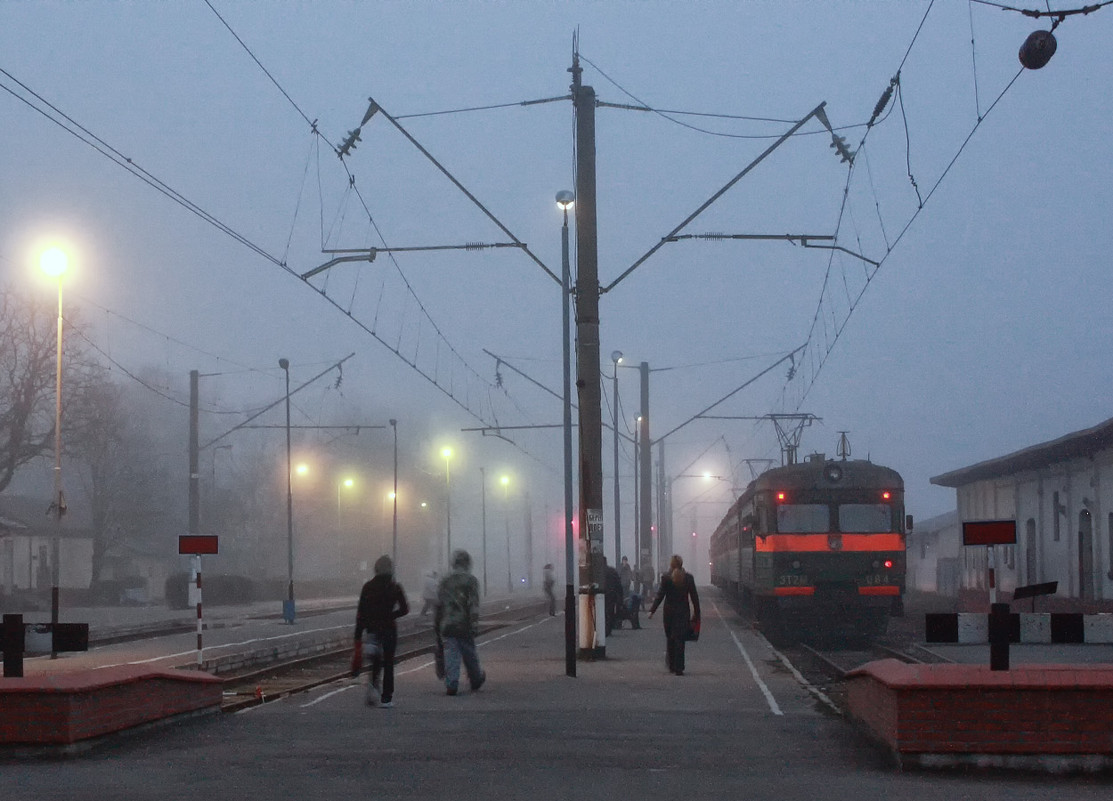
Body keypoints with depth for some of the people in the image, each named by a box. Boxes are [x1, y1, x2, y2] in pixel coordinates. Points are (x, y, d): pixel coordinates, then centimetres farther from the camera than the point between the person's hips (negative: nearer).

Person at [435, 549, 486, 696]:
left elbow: (438, 605, 12)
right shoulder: (470, 580, -6)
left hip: (447, 626, 3)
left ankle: (451, 684, -11)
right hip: (464, 626, -3)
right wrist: (475, 625, -15)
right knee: (469, 655, 12)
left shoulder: (445, 581, 8)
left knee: (451, 656, -1)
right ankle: (476, 680, 28)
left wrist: (438, 623, 20)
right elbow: (473, 605, -13)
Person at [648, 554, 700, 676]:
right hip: (683, 612, 1)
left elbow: (660, 595, -9)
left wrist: (652, 610, -5)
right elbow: (694, 597, 2)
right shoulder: (688, 578, -1)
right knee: (680, 640, 1)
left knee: (670, 639, 13)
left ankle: (672, 666, 17)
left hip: (669, 612, 0)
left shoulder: (666, 577, -6)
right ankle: (679, 668, -6)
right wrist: (696, 614, 9)